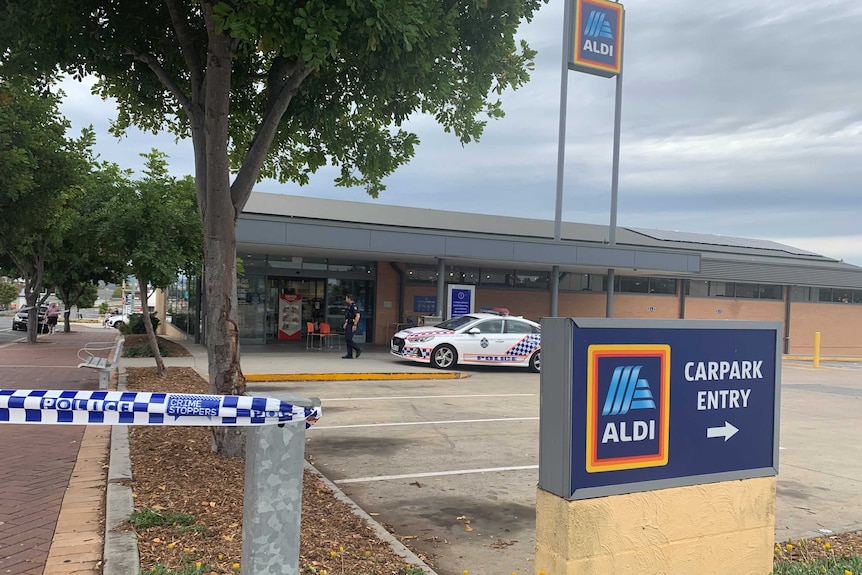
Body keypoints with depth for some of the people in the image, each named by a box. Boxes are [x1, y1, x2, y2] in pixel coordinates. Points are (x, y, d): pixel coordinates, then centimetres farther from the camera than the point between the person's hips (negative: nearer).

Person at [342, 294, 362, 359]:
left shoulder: (354, 306, -14)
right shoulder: (349, 306, 17)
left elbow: (358, 316, -22)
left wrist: (354, 325, -24)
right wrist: (346, 323, 18)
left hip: (352, 325, -10)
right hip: (348, 325, 10)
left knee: (348, 339, -13)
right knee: (347, 339, 7)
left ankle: (358, 350, -2)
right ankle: (349, 355, 8)